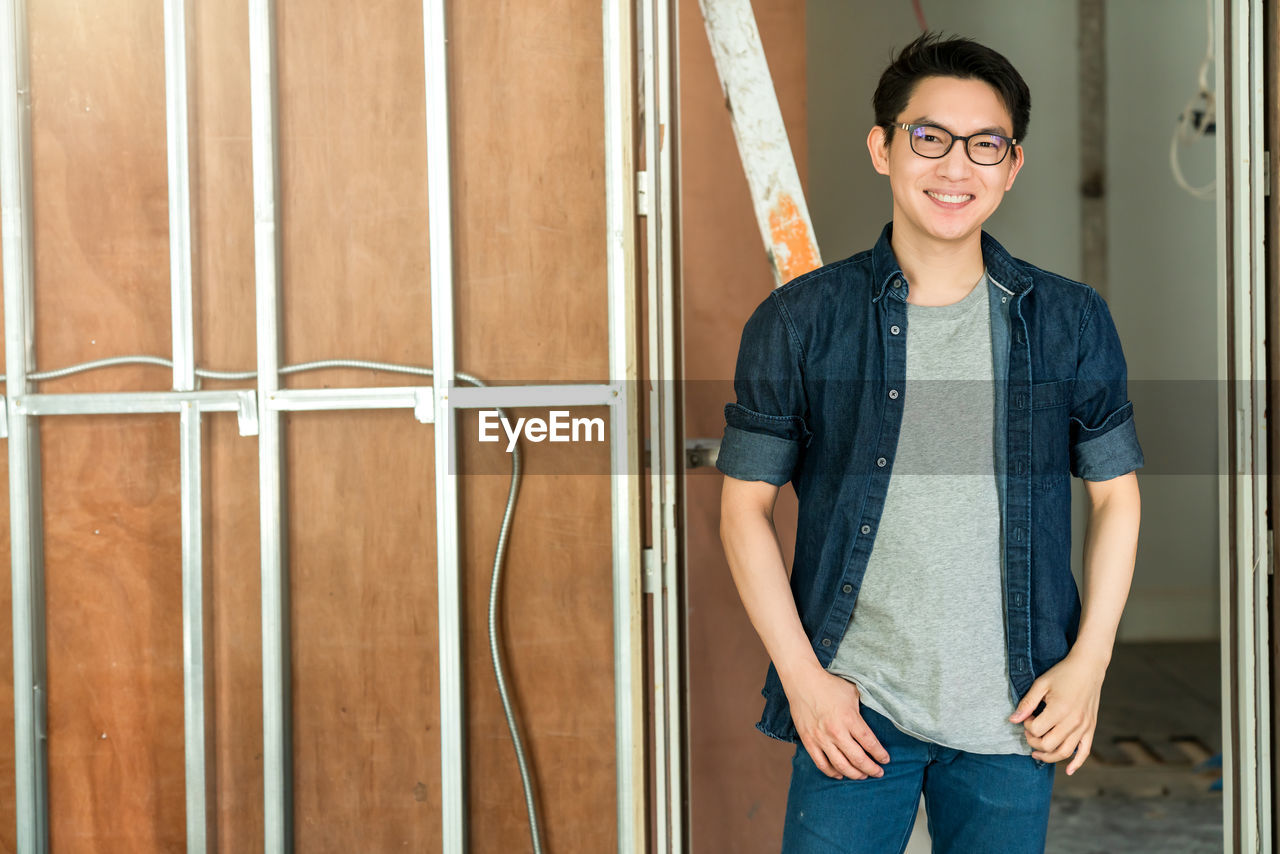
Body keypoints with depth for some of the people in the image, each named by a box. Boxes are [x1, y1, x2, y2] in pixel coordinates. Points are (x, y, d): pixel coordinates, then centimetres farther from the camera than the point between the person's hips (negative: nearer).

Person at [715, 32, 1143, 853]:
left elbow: (1115, 493, 9)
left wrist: (1089, 661, 0)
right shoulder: (798, 322, -3)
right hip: (854, 708, -1)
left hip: (1012, 722, 2)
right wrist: (802, 675, -6)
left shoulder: (1072, 322, 2)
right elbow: (746, 504, 0)